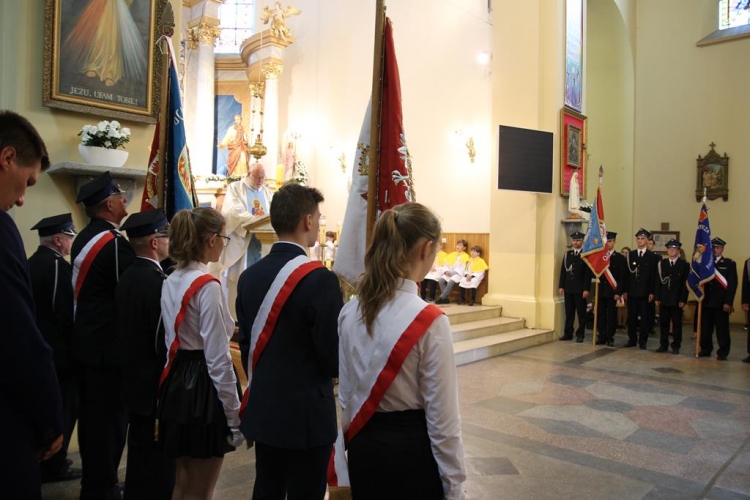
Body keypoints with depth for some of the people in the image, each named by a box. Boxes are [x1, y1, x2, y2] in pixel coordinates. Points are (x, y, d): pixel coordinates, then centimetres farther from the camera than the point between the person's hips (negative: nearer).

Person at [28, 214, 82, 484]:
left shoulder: (31, 263, 8)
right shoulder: (58, 265, -20)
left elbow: (37, 306, 12)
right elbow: (66, 312, -22)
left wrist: (41, 336, 19)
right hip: (60, 350, -9)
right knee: (63, 408, 5)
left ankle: (43, 461, 33)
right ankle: (54, 465, 16)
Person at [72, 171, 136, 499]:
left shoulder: (83, 239, 10)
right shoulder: (115, 243, -18)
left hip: (86, 342, 9)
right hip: (108, 346, -9)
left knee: (92, 416, 17)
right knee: (110, 418, 2)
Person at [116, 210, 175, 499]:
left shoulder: (127, 278, 4)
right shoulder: (158, 282, -23)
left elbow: (132, 330, 10)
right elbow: (165, 342, -22)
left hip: (135, 381, 9)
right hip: (155, 385, -9)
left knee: (141, 454, 22)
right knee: (158, 460, 5)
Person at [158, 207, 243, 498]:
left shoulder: (170, 282, 8)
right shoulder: (207, 286, -18)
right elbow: (218, 358, -19)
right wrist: (234, 416, -13)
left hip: (178, 381, 9)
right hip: (204, 386, -9)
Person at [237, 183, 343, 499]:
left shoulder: (249, 275, 1)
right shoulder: (320, 279, -20)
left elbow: (245, 342, 7)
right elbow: (334, 357, -18)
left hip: (261, 410, 7)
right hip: (306, 415, -7)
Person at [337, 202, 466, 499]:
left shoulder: (349, 312, -4)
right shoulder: (429, 321, -21)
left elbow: (346, 393, 5)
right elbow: (442, 419, -16)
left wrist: (358, 440, 18)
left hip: (364, 448, 5)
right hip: (412, 450, -5)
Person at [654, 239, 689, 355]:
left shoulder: (684, 265, 2)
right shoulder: (661, 263, 7)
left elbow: (685, 284, -3)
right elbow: (658, 281, 5)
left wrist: (683, 300, -9)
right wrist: (657, 297, -1)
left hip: (677, 300, -2)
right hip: (664, 299, 2)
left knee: (677, 324, 4)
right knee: (663, 323, 7)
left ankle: (676, 346, 12)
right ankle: (663, 345, 15)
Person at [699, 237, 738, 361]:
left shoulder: (729, 264, 1)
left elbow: (732, 284, -6)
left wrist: (728, 302, -12)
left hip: (721, 303, -3)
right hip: (707, 302, 3)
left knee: (722, 329, 2)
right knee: (705, 329, 8)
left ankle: (722, 353, 11)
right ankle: (705, 350, 20)